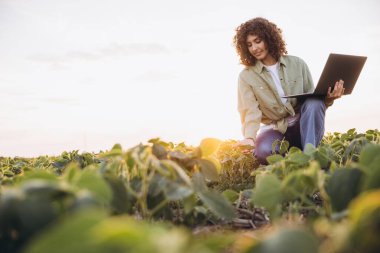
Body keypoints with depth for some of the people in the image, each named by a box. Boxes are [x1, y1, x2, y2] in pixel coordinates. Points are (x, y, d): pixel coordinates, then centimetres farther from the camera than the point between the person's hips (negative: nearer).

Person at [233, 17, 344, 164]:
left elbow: (313, 98, 5)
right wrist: (249, 137, -33)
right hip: (275, 129, -1)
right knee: (263, 151, -36)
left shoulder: (297, 64, 3)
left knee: (314, 102, -31)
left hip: (303, 126, 2)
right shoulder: (246, 76, -1)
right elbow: (250, 111, -14)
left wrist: (327, 99, -19)